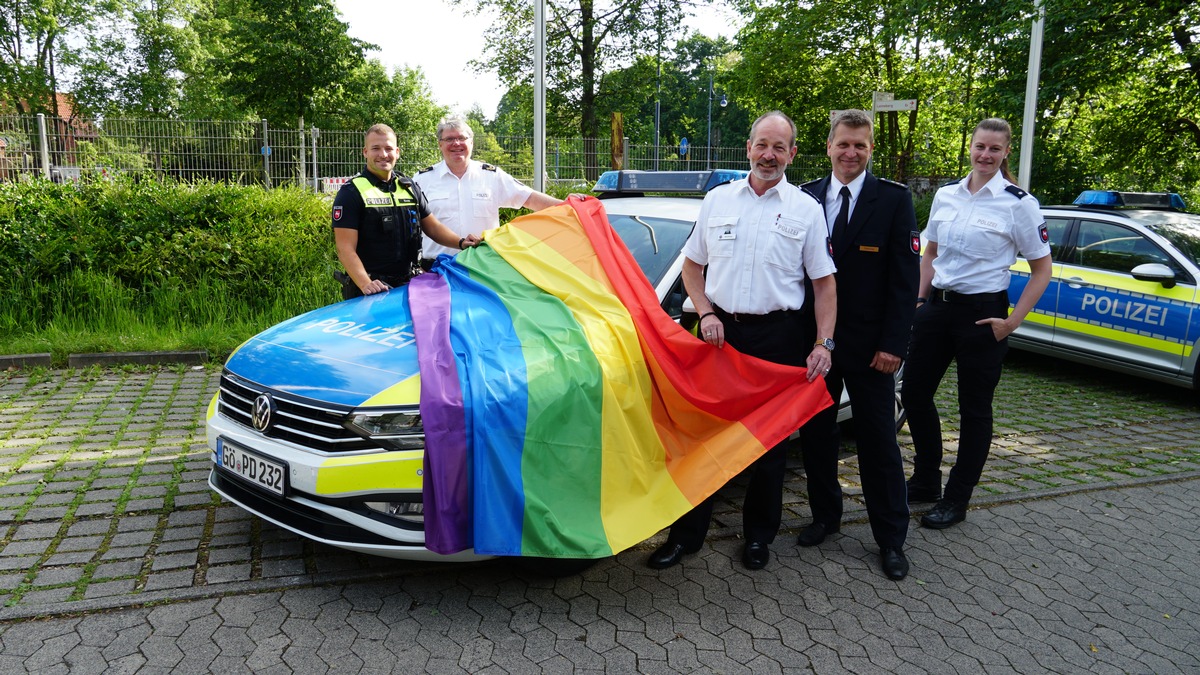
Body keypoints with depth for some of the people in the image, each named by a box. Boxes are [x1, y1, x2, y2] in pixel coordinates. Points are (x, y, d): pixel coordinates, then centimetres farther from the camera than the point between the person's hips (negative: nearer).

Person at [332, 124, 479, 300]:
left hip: (408, 284, 5)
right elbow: (345, 249, -13)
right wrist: (365, 284, -28)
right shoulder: (351, 192, -6)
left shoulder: (409, 187, 11)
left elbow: (432, 226, 16)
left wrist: (461, 242, -3)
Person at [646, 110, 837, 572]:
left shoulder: (806, 209, 4)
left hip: (778, 335, -1)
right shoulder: (717, 200, 8)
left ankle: (758, 535, 25)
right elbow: (692, 266, 13)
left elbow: (824, 283, 3)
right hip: (720, 330, 1)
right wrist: (706, 314, -2)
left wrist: (824, 344, -8)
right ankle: (686, 534, 17)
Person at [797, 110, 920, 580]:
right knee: (816, 434, 13)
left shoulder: (894, 200, -3)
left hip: (869, 346, -3)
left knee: (878, 443, 6)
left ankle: (891, 540, 20)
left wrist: (892, 344, -12)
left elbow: (905, 277, -6)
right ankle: (825, 516, 32)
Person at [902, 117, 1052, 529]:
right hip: (937, 306, 5)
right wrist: (920, 300, 8)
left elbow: (1041, 269, -4)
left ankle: (956, 500, 19)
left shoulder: (1018, 203, -7)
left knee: (974, 408, 5)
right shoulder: (945, 196, 6)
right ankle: (925, 482, 28)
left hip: (981, 313, -5)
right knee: (914, 393, 8)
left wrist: (1012, 322, -10)